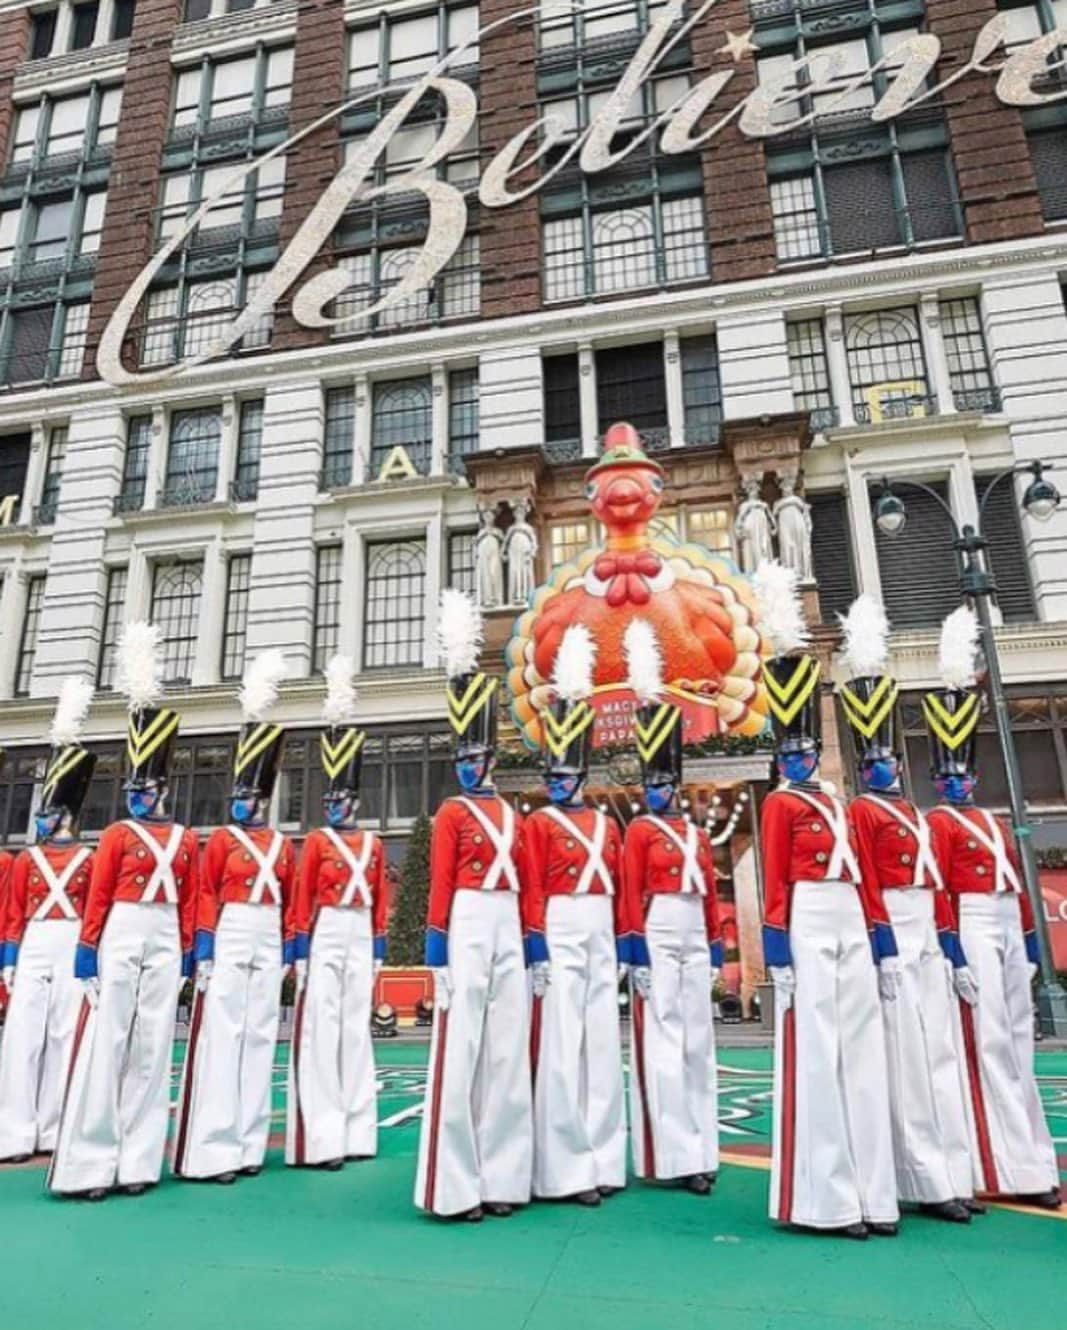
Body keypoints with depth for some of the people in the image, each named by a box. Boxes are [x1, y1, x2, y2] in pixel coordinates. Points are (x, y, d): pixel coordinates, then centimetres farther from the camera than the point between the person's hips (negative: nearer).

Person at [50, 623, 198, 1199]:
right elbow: (97, 897, -2)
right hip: (121, 942, -2)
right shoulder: (117, 835, 3)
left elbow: (190, 902, 9)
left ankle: (137, 1160, 14)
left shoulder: (186, 840, 9)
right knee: (105, 1041, -4)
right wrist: (87, 953, -7)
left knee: (153, 1045, 6)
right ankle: (91, 1161, 4)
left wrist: (188, 953, 6)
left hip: (165, 945, 3)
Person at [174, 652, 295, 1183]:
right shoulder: (221, 839, 2)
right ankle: (215, 1148, 0)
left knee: (259, 1036, 7)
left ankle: (249, 1144, 16)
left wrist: (292, 949, 8)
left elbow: (291, 900, 12)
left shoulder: (282, 844, 12)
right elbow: (206, 897, -3)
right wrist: (204, 952, -10)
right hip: (229, 940, -4)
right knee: (222, 1035, -5)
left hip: (268, 944, 4)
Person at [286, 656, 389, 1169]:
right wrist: (301, 949, -8)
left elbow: (381, 901, 11)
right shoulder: (316, 841, 1)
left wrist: (379, 948, 7)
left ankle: (355, 1131, 17)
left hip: (360, 938, 4)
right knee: (321, 1026, -6)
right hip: (325, 936, -4)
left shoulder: (374, 844, 10)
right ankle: (322, 1137, -2)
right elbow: (302, 899, -3)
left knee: (356, 1027, 8)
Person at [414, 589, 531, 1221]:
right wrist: (438, 949, -13)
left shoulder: (512, 815, 15)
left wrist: (528, 941, 12)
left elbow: (522, 884, 15)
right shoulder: (452, 814, 0)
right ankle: (455, 1186, 5)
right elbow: (440, 885, -6)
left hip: (508, 931, 6)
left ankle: (499, 1178, 19)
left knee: (506, 1050, 8)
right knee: (461, 1050, -4)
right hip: (469, 928, -6)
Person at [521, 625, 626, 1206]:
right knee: (562, 1048, -4)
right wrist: (537, 951, -15)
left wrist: (623, 946, 12)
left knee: (603, 1047, 10)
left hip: (602, 941, 6)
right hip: (560, 939, -5)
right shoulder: (538, 823, -2)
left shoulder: (607, 823, 13)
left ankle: (602, 1161, 21)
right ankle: (569, 1168, 5)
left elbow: (618, 889, 15)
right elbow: (531, 892, -8)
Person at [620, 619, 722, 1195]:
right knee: (663, 1042, -4)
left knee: (697, 1042, 10)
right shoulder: (639, 831, -2)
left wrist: (716, 949, 13)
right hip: (658, 937, -6)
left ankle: (699, 1150, 19)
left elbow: (710, 894, 16)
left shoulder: (697, 834, 15)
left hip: (694, 939, 7)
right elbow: (631, 895, -9)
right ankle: (678, 1156, 2)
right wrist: (636, 951, -15)